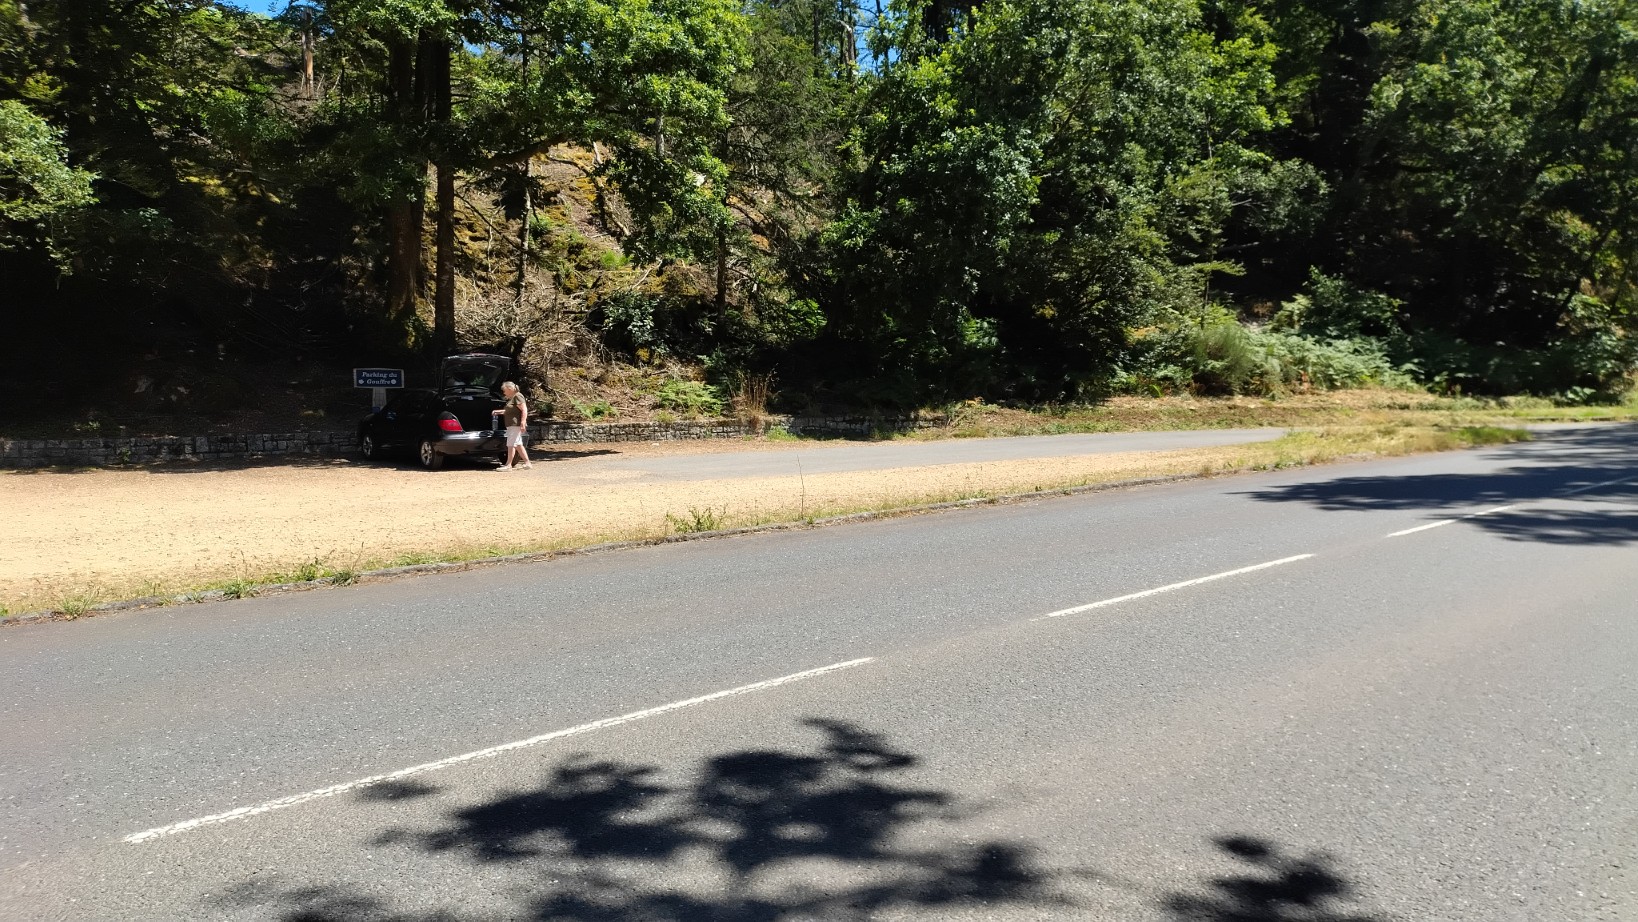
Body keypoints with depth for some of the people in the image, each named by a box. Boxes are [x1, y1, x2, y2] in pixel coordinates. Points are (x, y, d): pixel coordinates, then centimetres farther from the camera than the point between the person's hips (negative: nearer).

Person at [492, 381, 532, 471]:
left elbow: (524, 410, -19)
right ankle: (527, 463, 12)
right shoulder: (512, 398, 19)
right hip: (512, 425, 10)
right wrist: (499, 412, 24)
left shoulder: (517, 396, -11)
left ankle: (508, 465, -5)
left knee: (511, 444, -8)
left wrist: (523, 423, -25)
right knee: (518, 445, 10)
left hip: (516, 425, -10)